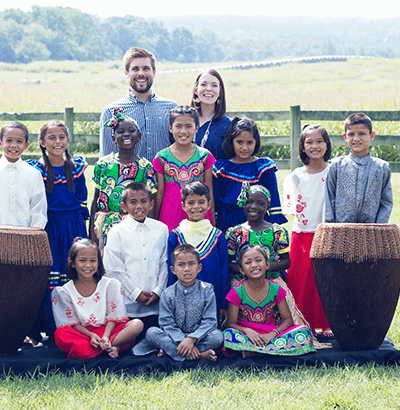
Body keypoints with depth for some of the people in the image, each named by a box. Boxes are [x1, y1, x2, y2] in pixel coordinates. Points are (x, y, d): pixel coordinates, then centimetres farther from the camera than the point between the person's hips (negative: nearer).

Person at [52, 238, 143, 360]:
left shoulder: (110, 285, 0)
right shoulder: (64, 292, 0)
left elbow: (113, 317, -2)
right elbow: (73, 322, -3)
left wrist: (106, 336, -21)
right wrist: (91, 335, -20)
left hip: (107, 330, 0)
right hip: (82, 332, 0)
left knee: (137, 324, -24)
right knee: (60, 336, -33)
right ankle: (112, 348, -32)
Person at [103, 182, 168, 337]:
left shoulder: (161, 229, 9)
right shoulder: (117, 232, 0)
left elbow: (165, 263, 9)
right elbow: (114, 269, -4)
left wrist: (158, 291, -2)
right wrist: (135, 293, -8)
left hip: (155, 303, 2)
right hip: (127, 304, -2)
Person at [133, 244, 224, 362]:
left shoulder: (206, 290, -3)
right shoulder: (168, 294, -1)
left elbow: (209, 321, -10)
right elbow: (167, 324, -8)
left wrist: (191, 339, -25)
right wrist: (182, 341, -26)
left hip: (199, 336, -1)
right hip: (175, 337, 1)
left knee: (217, 336, -29)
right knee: (151, 332, -25)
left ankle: (168, 349, -27)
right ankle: (200, 354, -34)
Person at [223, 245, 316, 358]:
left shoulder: (276, 289, 0)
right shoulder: (237, 292, -6)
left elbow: (287, 319, 1)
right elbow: (231, 323, -6)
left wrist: (273, 333, -19)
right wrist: (247, 331, -27)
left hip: (269, 335, 3)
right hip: (248, 335, -3)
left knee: (304, 332, -22)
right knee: (228, 335, -37)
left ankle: (253, 350, -28)